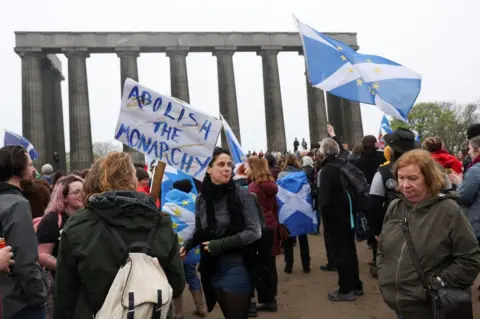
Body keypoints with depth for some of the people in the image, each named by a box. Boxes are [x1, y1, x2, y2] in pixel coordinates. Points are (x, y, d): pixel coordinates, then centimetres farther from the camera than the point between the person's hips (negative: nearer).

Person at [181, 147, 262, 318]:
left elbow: (255, 231, -13)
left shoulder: (241, 193, -12)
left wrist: (222, 244, -18)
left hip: (238, 268, -4)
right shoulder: (201, 198, 0)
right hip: (213, 269, 4)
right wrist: (187, 245, -4)